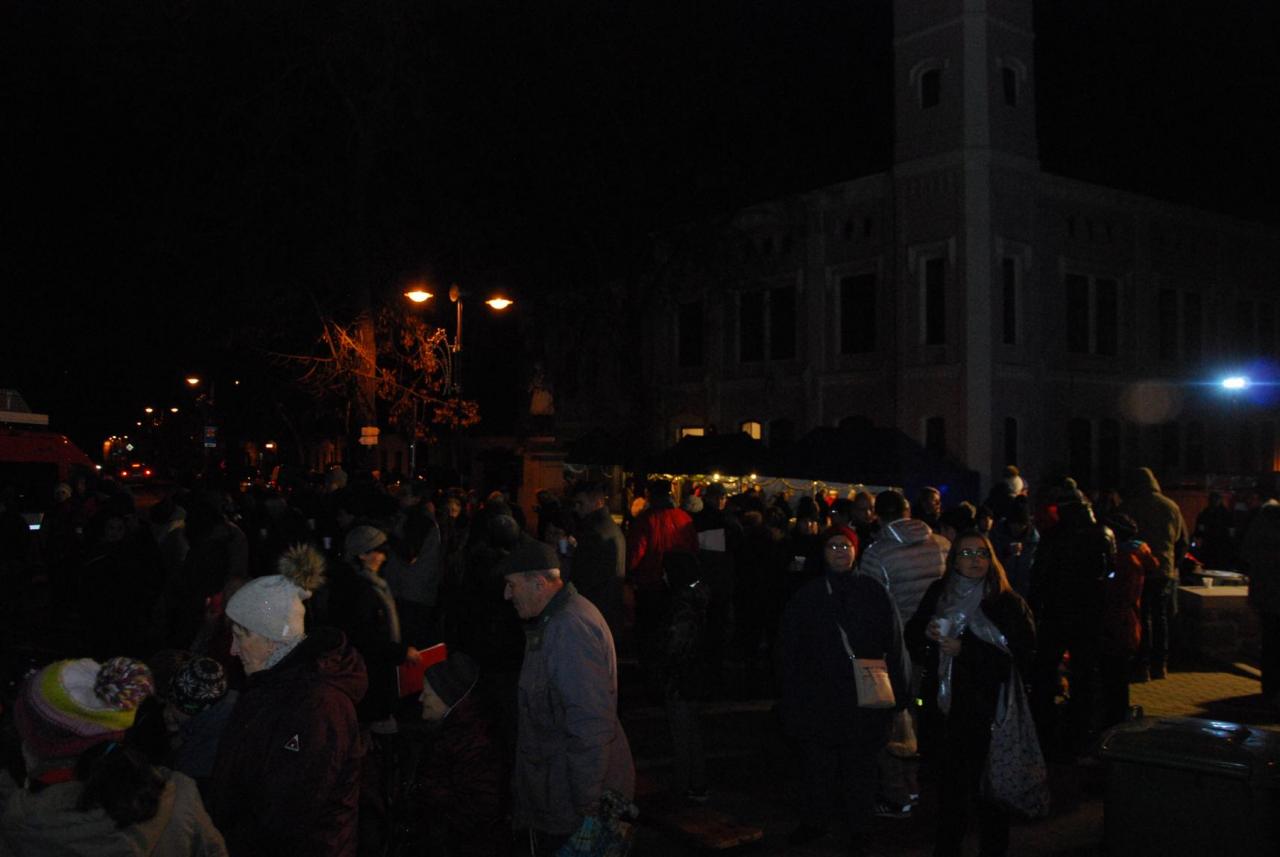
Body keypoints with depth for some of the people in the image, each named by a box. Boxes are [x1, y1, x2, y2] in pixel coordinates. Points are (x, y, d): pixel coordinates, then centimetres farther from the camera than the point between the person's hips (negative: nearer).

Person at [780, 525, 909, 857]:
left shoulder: (873, 591, 0)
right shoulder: (807, 595, 2)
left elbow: (893, 644, 1)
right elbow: (790, 647, 3)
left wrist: (897, 690, -2)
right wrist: (791, 696, -1)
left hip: (863, 696, -1)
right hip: (818, 696, 1)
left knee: (859, 765, 11)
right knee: (817, 764, 10)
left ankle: (860, 828, 26)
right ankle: (815, 820, 28)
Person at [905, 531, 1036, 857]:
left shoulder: (1008, 603, -7)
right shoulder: (937, 594, 4)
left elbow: (1020, 656, -14)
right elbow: (913, 638, 11)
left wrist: (965, 650, -19)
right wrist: (927, 633, -12)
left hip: (988, 710, -3)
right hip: (946, 705, 3)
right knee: (950, 781, 14)